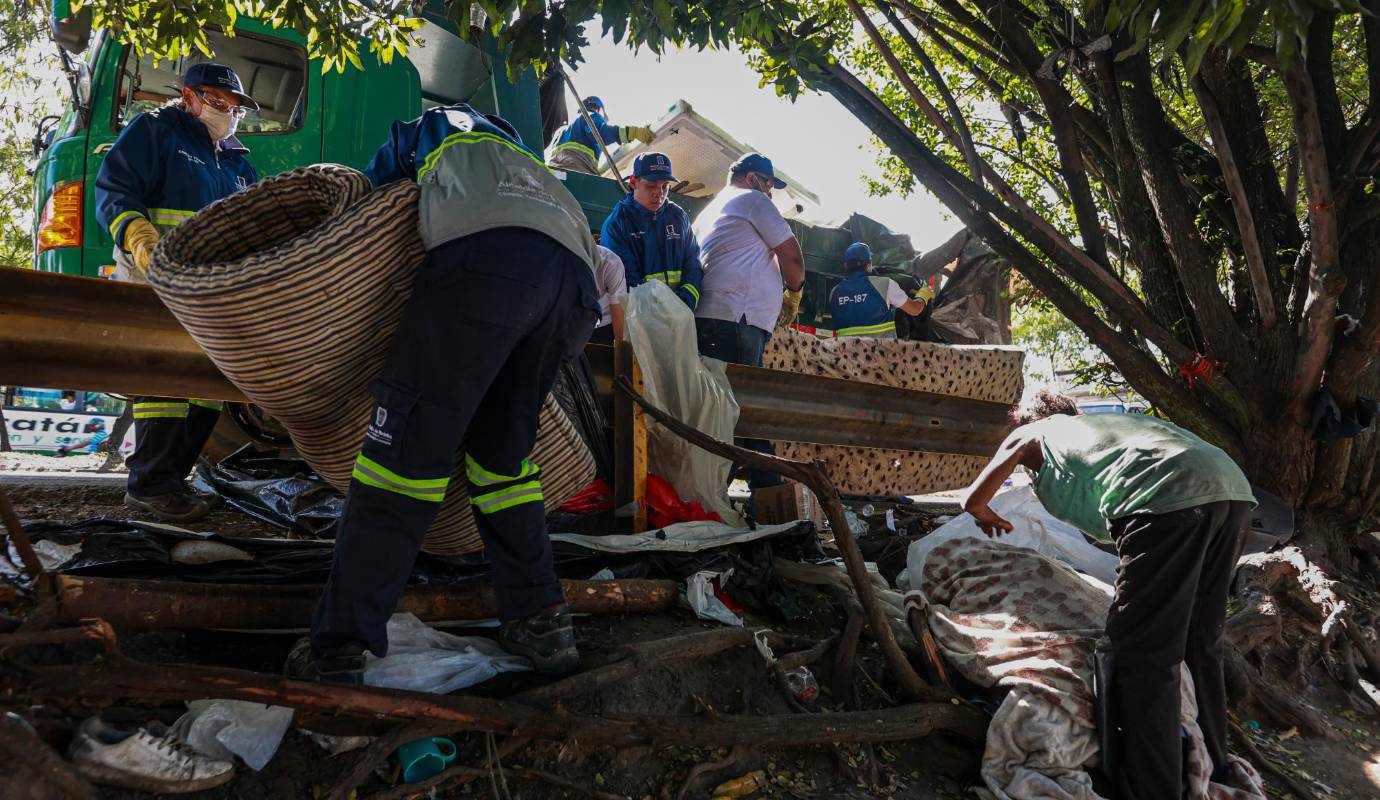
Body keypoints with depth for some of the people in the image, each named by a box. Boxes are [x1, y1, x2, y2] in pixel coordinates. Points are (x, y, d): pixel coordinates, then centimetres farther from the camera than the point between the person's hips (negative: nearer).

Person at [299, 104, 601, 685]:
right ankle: (541, 622, 13)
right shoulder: (523, 158, 47)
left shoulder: (434, 127, 36)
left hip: (489, 253, -6)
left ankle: (338, 647, -6)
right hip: (576, 276, 6)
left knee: (409, 444, -6)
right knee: (502, 451, 16)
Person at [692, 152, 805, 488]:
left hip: (707, 318, 9)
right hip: (737, 319, -9)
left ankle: (767, 486, 10)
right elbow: (792, 256, 2)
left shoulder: (707, 212, 31)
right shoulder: (752, 200, 5)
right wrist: (793, 294, 19)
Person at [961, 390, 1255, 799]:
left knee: (1143, 656, -2)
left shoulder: (1030, 434, 23)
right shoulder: (1103, 423, 38)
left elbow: (973, 501, 30)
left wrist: (988, 518, 52)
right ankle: (1211, 767, 36)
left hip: (1170, 496, -8)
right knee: (1200, 642, 22)